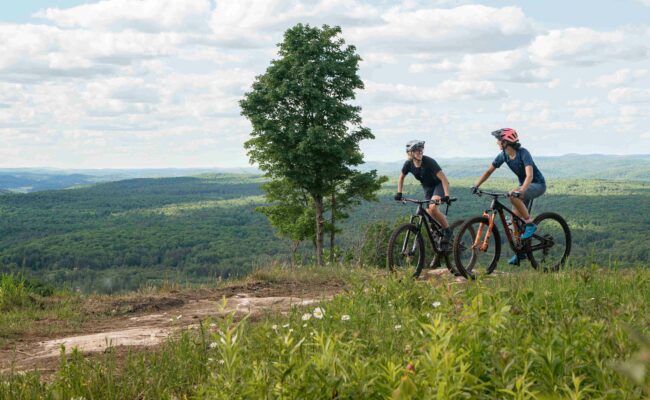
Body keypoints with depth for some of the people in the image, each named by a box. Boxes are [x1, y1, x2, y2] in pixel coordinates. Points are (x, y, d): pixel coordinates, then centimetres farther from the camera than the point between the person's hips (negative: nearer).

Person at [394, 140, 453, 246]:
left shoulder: (429, 162, -29)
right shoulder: (408, 164, -14)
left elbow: (443, 179, -32)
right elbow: (401, 177, 6)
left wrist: (446, 195, -42)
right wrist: (399, 193, -5)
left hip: (438, 185, -6)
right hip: (427, 188, 6)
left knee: (433, 208, -27)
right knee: (429, 212, -3)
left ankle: (448, 231, -10)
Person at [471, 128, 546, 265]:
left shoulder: (523, 153, -26)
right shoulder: (503, 155, -5)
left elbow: (530, 175, -38)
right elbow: (489, 171, 0)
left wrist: (521, 191, -52)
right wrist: (476, 185, -11)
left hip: (537, 184, -8)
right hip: (524, 185, 8)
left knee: (514, 196, -34)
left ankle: (530, 224, -19)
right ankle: (520, 252, 11)